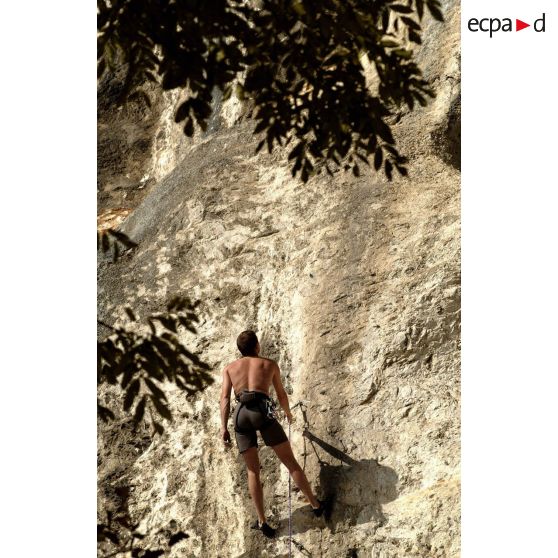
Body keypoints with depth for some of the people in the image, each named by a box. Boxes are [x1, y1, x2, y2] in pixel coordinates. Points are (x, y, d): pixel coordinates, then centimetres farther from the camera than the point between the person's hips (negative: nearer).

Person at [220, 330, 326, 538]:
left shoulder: (229, 368, 21)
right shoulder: (270, 364, 20)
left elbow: (225, 397, 7)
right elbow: (281, 395, 27)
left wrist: (223, 427, 1)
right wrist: (288, 413, 46)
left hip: (241, 415, 2)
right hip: (262, 411, -2)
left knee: (253, 471, 12)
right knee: (291, 462, 9)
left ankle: (262, 522, 7)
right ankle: (315, 505, 16)